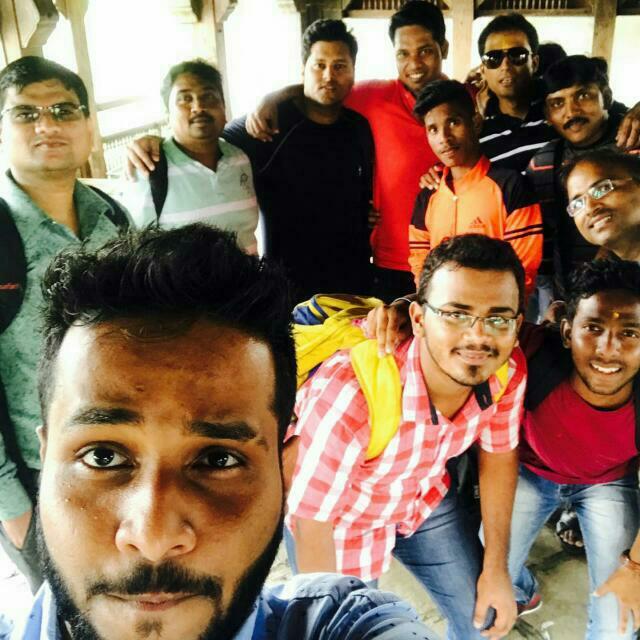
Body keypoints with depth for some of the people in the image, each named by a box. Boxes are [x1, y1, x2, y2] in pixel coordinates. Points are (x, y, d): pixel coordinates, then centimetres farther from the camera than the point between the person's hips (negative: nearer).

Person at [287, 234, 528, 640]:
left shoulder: (508, 372, -24)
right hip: (339, 519, -4)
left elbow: (498, 452, -3)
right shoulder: (352, 392, -42)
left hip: (427, 496, 4)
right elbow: (311, 524, -27)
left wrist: (496, 567, 3)